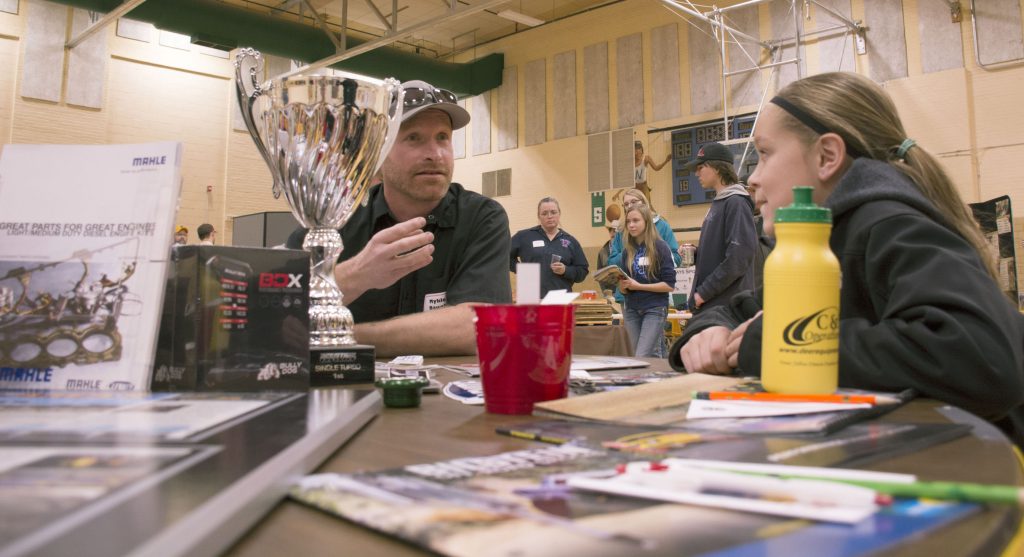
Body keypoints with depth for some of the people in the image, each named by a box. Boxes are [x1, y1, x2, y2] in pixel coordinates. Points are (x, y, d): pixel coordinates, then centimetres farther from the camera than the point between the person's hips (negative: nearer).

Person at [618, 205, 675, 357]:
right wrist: (623, 286, -11)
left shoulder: (660, 247, -6)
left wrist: (638, 286, -16)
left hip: (655, 309, -5)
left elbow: (669, 285, -11)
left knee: (642, 357, -13)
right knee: (652, 356, 9)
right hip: (631, 310, 5)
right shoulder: (627, 250, 8)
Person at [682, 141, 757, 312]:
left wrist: (704, 292, -16)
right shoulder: (717, 204, 15)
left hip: (727, 304, -9)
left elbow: (738, 259, -20)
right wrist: (695, 254, 3)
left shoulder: (736, 203, -12)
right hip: (708, 305, 9)